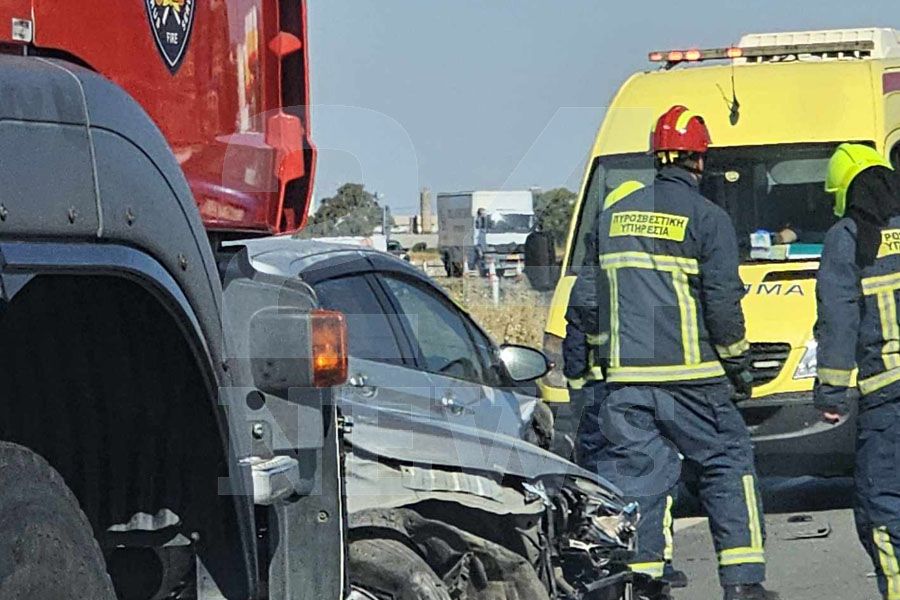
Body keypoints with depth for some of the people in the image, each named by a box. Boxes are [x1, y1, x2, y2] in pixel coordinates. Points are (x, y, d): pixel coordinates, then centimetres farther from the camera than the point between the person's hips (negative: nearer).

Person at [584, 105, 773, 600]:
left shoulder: (614, 216, 13)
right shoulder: (707, 218, -5)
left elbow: (597, 297, 19)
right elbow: (723, 301, -8)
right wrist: (739, 364, 4)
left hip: (627, 378, 4)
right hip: (690, 375, -4)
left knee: (635, 471, 6)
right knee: (729, 465, 6)